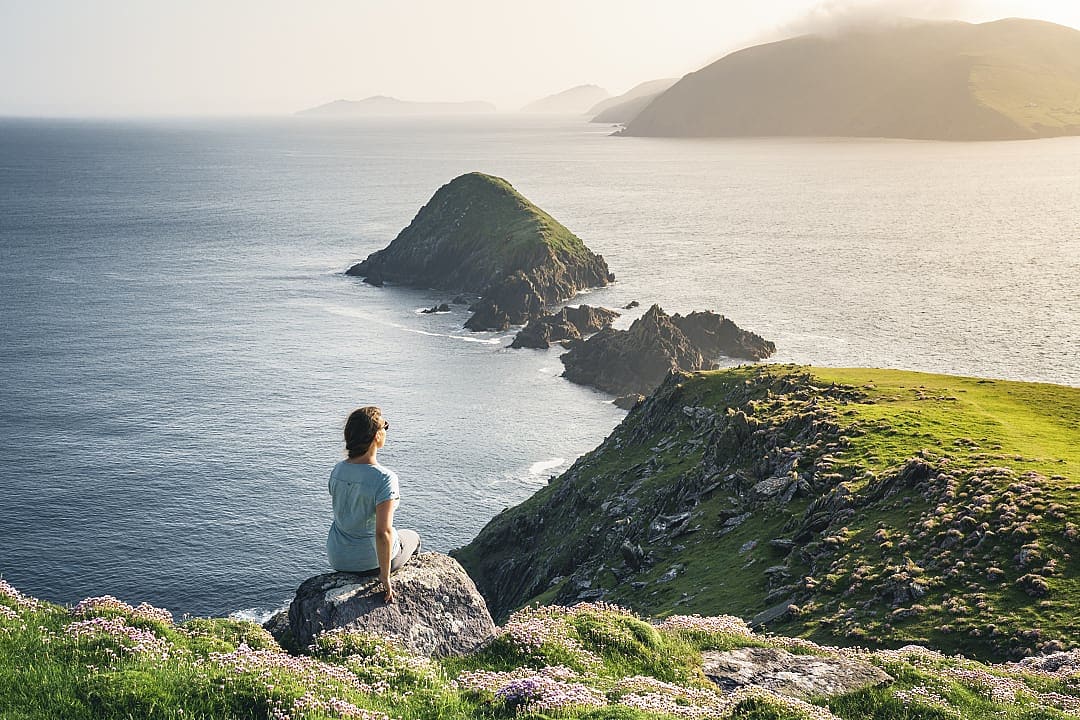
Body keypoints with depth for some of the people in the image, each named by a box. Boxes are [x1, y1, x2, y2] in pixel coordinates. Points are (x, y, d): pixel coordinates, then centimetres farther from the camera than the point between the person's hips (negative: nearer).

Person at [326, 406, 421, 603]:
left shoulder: (337, 470, -7)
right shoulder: (384, 478, -28)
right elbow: (383, 533, -31)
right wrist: (385, 576, -21)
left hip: (337, 558, 6)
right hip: (370, 562, -5)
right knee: (412, 537, 28)